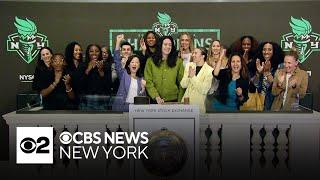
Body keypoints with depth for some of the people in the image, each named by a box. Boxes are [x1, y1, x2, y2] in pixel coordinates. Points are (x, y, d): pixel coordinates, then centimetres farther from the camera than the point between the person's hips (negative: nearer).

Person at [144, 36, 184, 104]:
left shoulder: (178, 61, 5)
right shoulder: (150, 61, 1)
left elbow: (181, 82, 3)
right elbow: (148, 82, -4)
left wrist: (180, 101, -3)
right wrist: (156, 97, -14)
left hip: (173, 100, 1)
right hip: (156, 101, -1)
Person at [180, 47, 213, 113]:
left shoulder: (209, 70, -11)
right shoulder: (189, 65, 3)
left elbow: (204, 90, -17)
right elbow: (183, 85, 0)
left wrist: (193, 77, -20)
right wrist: (189, 76, -17)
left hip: (199, 104, -4)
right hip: (186, 101, 4)